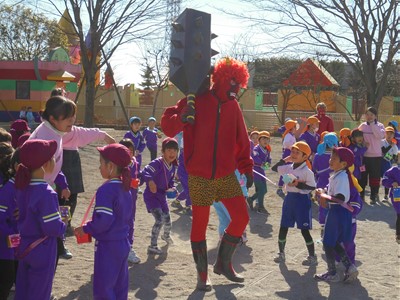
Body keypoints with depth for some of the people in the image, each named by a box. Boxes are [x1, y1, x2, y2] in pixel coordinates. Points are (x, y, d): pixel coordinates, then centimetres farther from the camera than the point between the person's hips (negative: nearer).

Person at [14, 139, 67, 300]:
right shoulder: (46, 193, -26)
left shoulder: (22, 186, -1)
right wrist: (63, 225, -6)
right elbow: (53, 228, -26)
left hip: (24, 248, 8)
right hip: (42, 251, -8)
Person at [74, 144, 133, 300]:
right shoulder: (125, 189, 8)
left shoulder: (106, 190, -19)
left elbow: (103, 220, -26)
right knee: (120, 286, 15)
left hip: (107, 246, -9)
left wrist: (86, 229, -12)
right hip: (123, 244, 9)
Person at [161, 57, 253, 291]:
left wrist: (246, 167, 8)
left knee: (241, 217, 2)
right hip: (200, 177, -4)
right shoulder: (196, 101, -8)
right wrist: (181, 118, -28)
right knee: (200, 224, 3)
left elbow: (241, 141, 13)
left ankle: (224, 263, 21)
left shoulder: (233, 106, 5)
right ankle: (202, 274, 19)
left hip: (227, 175, 4)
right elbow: (168, 126, -8)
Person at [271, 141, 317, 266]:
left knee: (304, 229, -1)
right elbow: (274, 168, 10)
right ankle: (281, 253, 25)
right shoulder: (288, 167, 5)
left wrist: (298, 184, -22)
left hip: (302, 199, -6)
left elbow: (313, 187, -14)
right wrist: (285, 160, 1)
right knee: (283, 227, 10)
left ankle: (312, 256, 11)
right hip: (289, 198, 6)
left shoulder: (307, 171, -13)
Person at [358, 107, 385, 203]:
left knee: (374, 177, 3)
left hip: (376, 156, -2)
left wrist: (372, 124, -19)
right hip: (363, 155, 2)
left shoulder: (379, 125, -3)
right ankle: (361, 195, 22)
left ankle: (374, 196, 12)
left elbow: (380, 135, -21)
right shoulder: (362, 125, 4)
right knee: (362, 176, 10)